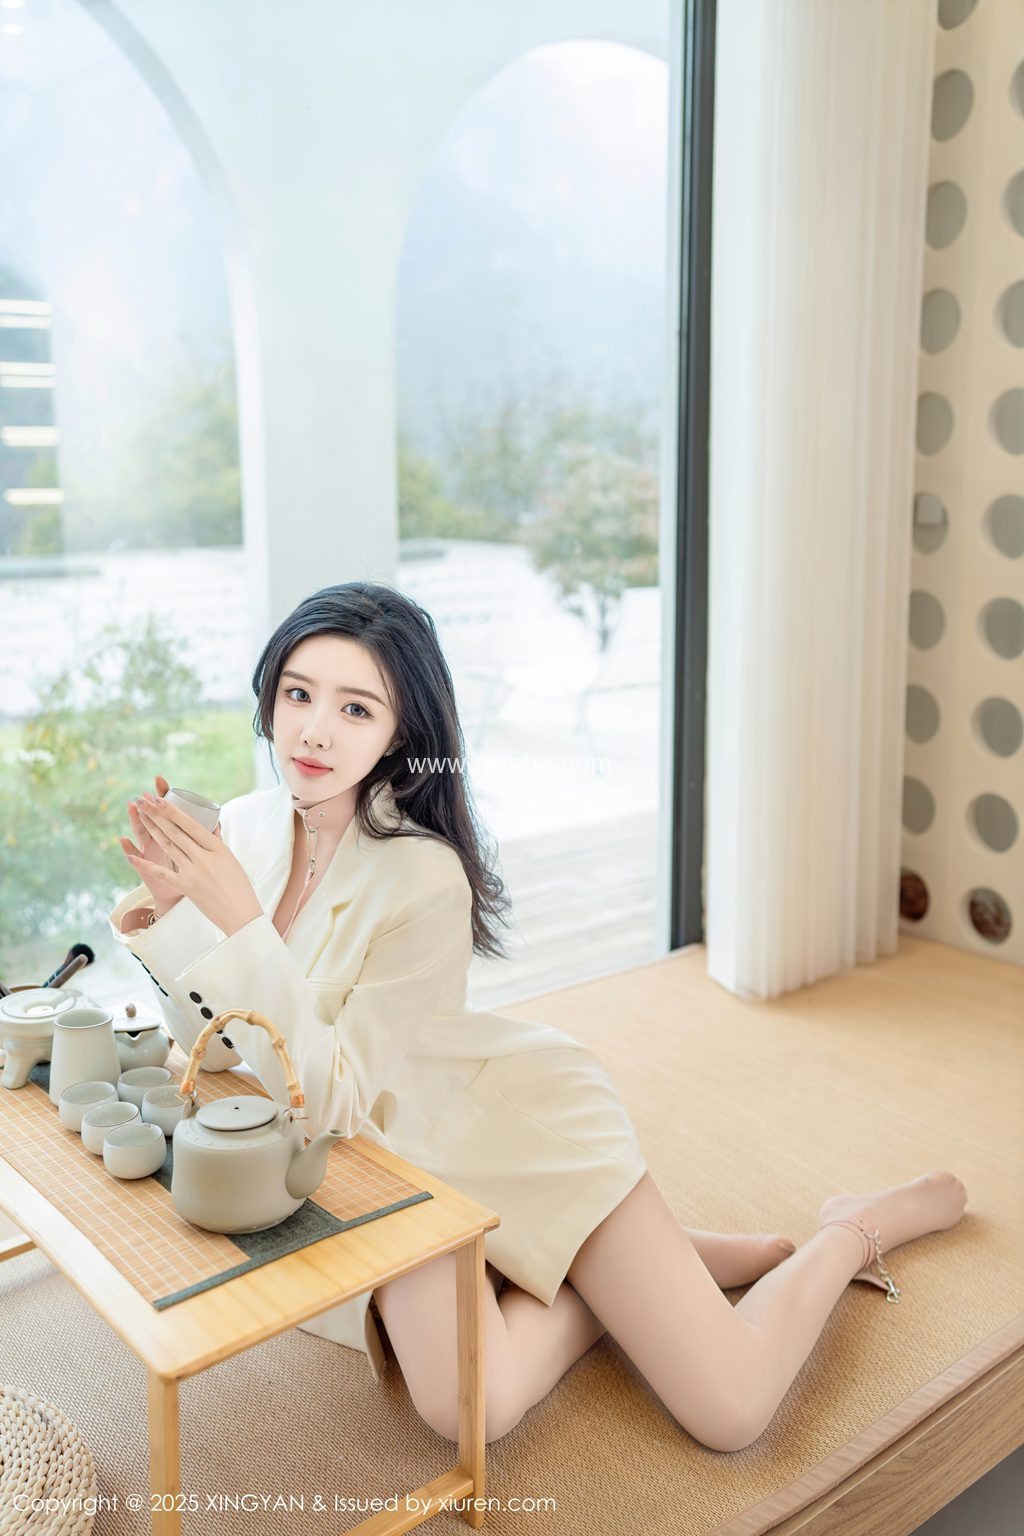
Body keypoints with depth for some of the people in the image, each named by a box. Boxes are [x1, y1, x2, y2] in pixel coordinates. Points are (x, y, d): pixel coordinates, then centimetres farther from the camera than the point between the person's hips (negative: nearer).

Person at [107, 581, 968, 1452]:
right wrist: (165, 912, -15)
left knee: (729, 1414, -9)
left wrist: (241, 920, -33)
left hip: (515, 1133, -5)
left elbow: (332, 1098, -25)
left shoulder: (424, 880, -27)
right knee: (469, 1410, -23)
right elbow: (217, 1047, 0)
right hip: (390, 1170, 5)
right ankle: (599, 1280, 8)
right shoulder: (247, 827, -7)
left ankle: (854, 1232, 20)